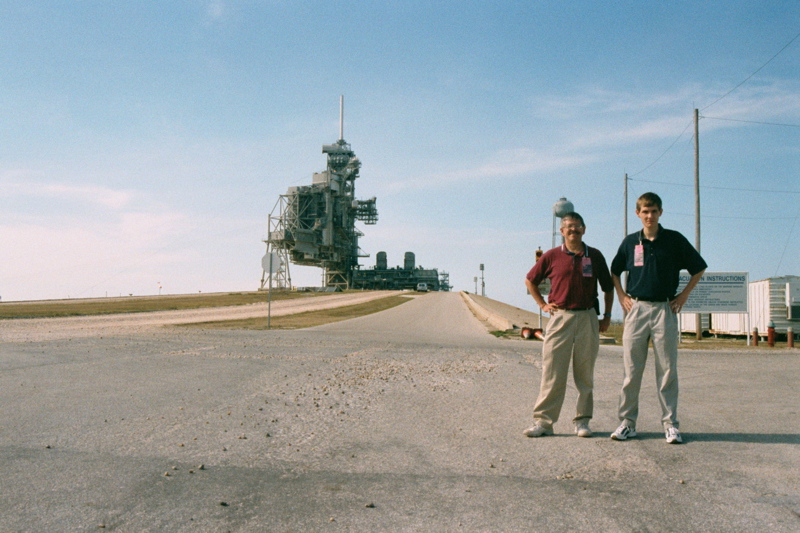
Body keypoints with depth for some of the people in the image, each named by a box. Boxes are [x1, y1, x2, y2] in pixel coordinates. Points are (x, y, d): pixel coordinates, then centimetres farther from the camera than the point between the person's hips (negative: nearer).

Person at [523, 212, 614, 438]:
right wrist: (543, 305, 8)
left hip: (587, 318, 1)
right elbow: (530, 281, 16)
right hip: (560, 317, -1)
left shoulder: (595, 256, 7)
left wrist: (607, 315, 10)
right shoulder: (551, 256, 4)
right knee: (552, 372, -4)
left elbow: (608, 287, 17)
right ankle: (543, 421, 0)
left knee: (585, 373, 6)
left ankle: (582, 421, 16)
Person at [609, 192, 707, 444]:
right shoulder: (630, 242, 8)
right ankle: (627, 422, 9)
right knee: (631, 370, 2)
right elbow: (614, 271, 22)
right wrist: (622, 296, 10)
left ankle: (670, 423, 8)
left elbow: (698, 269, 12)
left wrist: (683, 295, 4)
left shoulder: (675, 240, 3)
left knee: (667, 369, 1)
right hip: (636, 309, 1)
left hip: (665, 310, -1)